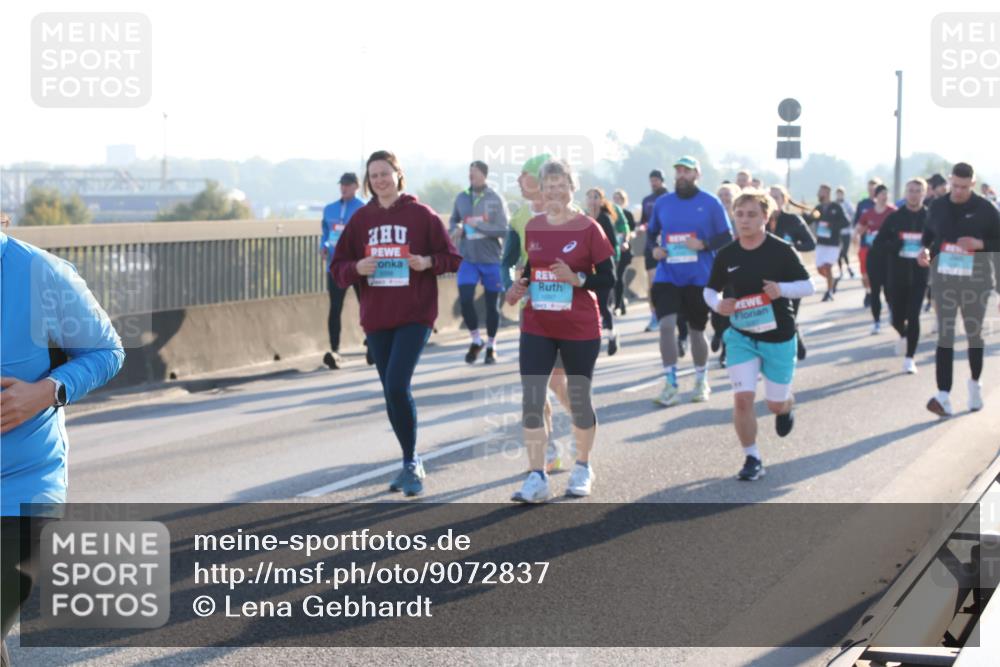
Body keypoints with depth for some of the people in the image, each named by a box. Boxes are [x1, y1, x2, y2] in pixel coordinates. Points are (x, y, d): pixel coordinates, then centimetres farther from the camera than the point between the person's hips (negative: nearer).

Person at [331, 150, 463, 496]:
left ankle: (411, 463, -3)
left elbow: (452, 257, 2)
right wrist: (357, 268, -12)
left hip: (414, 315, -5)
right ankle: (412, 464, 24)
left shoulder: (421, 215, -2)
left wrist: (428, 262, -17)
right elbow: (339, 268, 9)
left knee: (397, 386, -18)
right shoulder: (361, 218, 8)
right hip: (376, 318, 5)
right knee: (391, 393, 9)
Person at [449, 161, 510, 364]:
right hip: (467, 259, 2)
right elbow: (454, 220, 18)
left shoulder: (496, 200, -7)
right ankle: (476, 340, 10)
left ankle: (491, 346, 23)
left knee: (492, 304, 7)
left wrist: (478, 225, -20)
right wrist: (455, 230, -5)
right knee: (465, 299, -11)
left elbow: (503, 230, -11)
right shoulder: (461, 197, 3)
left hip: (491, 260, -2)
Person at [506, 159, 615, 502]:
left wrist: (577, 279, -22)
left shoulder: (588, 228, -7)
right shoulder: (532, 227, 5)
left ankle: (582, 468, 29)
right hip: (537, 327, 3)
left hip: (580, 329, -3)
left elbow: (608, 278, -6)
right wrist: (519, 286, -1)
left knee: (579, 400, 9)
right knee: (531, 400, -8)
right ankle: (537, 478, -4)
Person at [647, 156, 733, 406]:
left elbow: (727, 238, -2)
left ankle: (701, 381, 31)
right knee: (665, 325, -15)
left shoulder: (710, 203, -3)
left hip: (699, 278, -1)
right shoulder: (662, 203, 5)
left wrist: (704, 244, -19)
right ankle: (670, 385, -7)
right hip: (667, 275, 1)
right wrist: (654, 248, -5)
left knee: (697, 330, 10)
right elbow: (651, 233, 16)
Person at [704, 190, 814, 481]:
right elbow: (710, 289, 10)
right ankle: (752, 459, 4)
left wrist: (782, 288, -26)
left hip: (779, 336, -1)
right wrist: (717, 304, -13)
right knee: (742, 398, -13)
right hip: (741, 335, 1)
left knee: (776, 403, 7)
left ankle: (786, 408, 47)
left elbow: (808, 286, -6)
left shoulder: (781, 250, -11)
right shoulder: (726, 255, -4)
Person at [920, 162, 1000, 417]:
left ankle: (975, 383, 35)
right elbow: (928, 234, 17)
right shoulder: (937, 207, 5)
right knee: (944, 336, -6)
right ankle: (944, 396, -13)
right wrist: (925, 250, -4)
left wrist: (979, 243, -18)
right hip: (944, 279, 2)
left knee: (974, 334, 12)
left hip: (975, 281, -1)